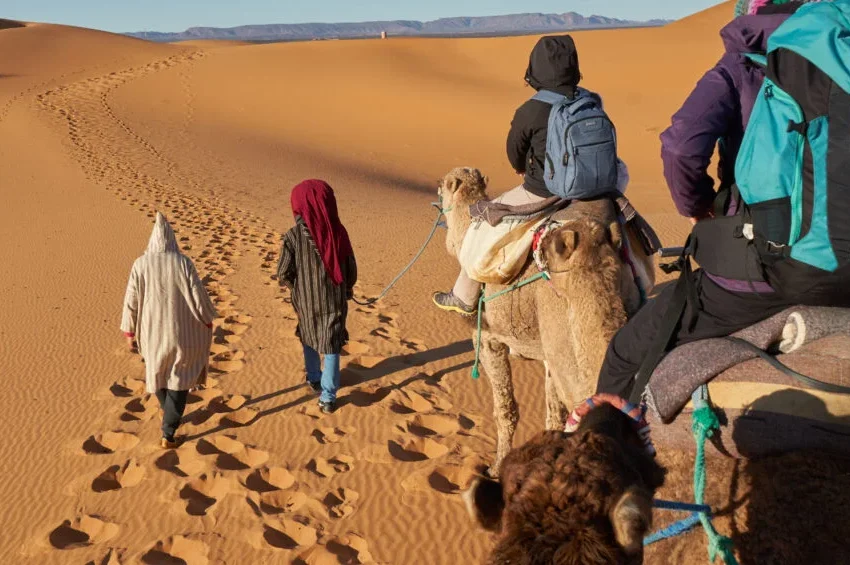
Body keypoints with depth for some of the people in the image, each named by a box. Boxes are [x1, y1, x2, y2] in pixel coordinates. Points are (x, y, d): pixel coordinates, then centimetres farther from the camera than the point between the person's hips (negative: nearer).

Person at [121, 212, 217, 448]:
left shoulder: (140, 265, -10)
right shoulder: (183, 263, -15)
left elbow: (131, 301, -7)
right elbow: (198, 295, -11)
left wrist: (129, 332, 4)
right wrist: (208, 320, 7)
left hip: (152, 332, 2)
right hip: (181, 331, -2)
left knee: (158, 372, 27)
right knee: (178, 380, 11)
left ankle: (168, 412, 50)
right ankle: (168, 433, 6)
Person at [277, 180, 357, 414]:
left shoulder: (294, 236, -19)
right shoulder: (338, 232, -11)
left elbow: (283, 276, -13)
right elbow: (351, 271, -2)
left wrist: (298, 284, 9)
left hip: (307, 302, 0)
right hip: (335, 301, 1)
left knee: (309, 341, 25)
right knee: (332, 347, 10)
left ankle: (314, 379, 44)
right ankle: (328, 397, 10)